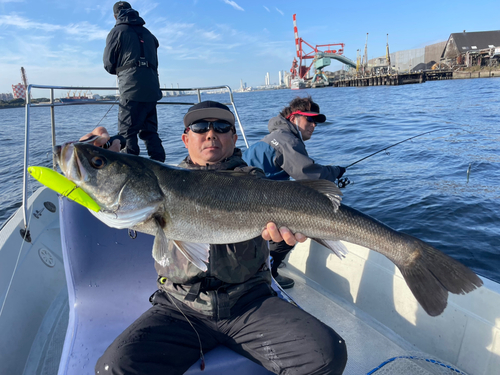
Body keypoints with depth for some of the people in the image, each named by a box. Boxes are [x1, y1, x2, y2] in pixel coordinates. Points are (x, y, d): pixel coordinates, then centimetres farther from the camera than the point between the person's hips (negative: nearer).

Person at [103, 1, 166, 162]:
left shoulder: (117, 31, 3)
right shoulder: (147, 33, 21)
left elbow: (109, 65, 6)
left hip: (131, 89, -6)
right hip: (152, 88, 6)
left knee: (127, 132, -4)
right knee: (150, 131, 13)